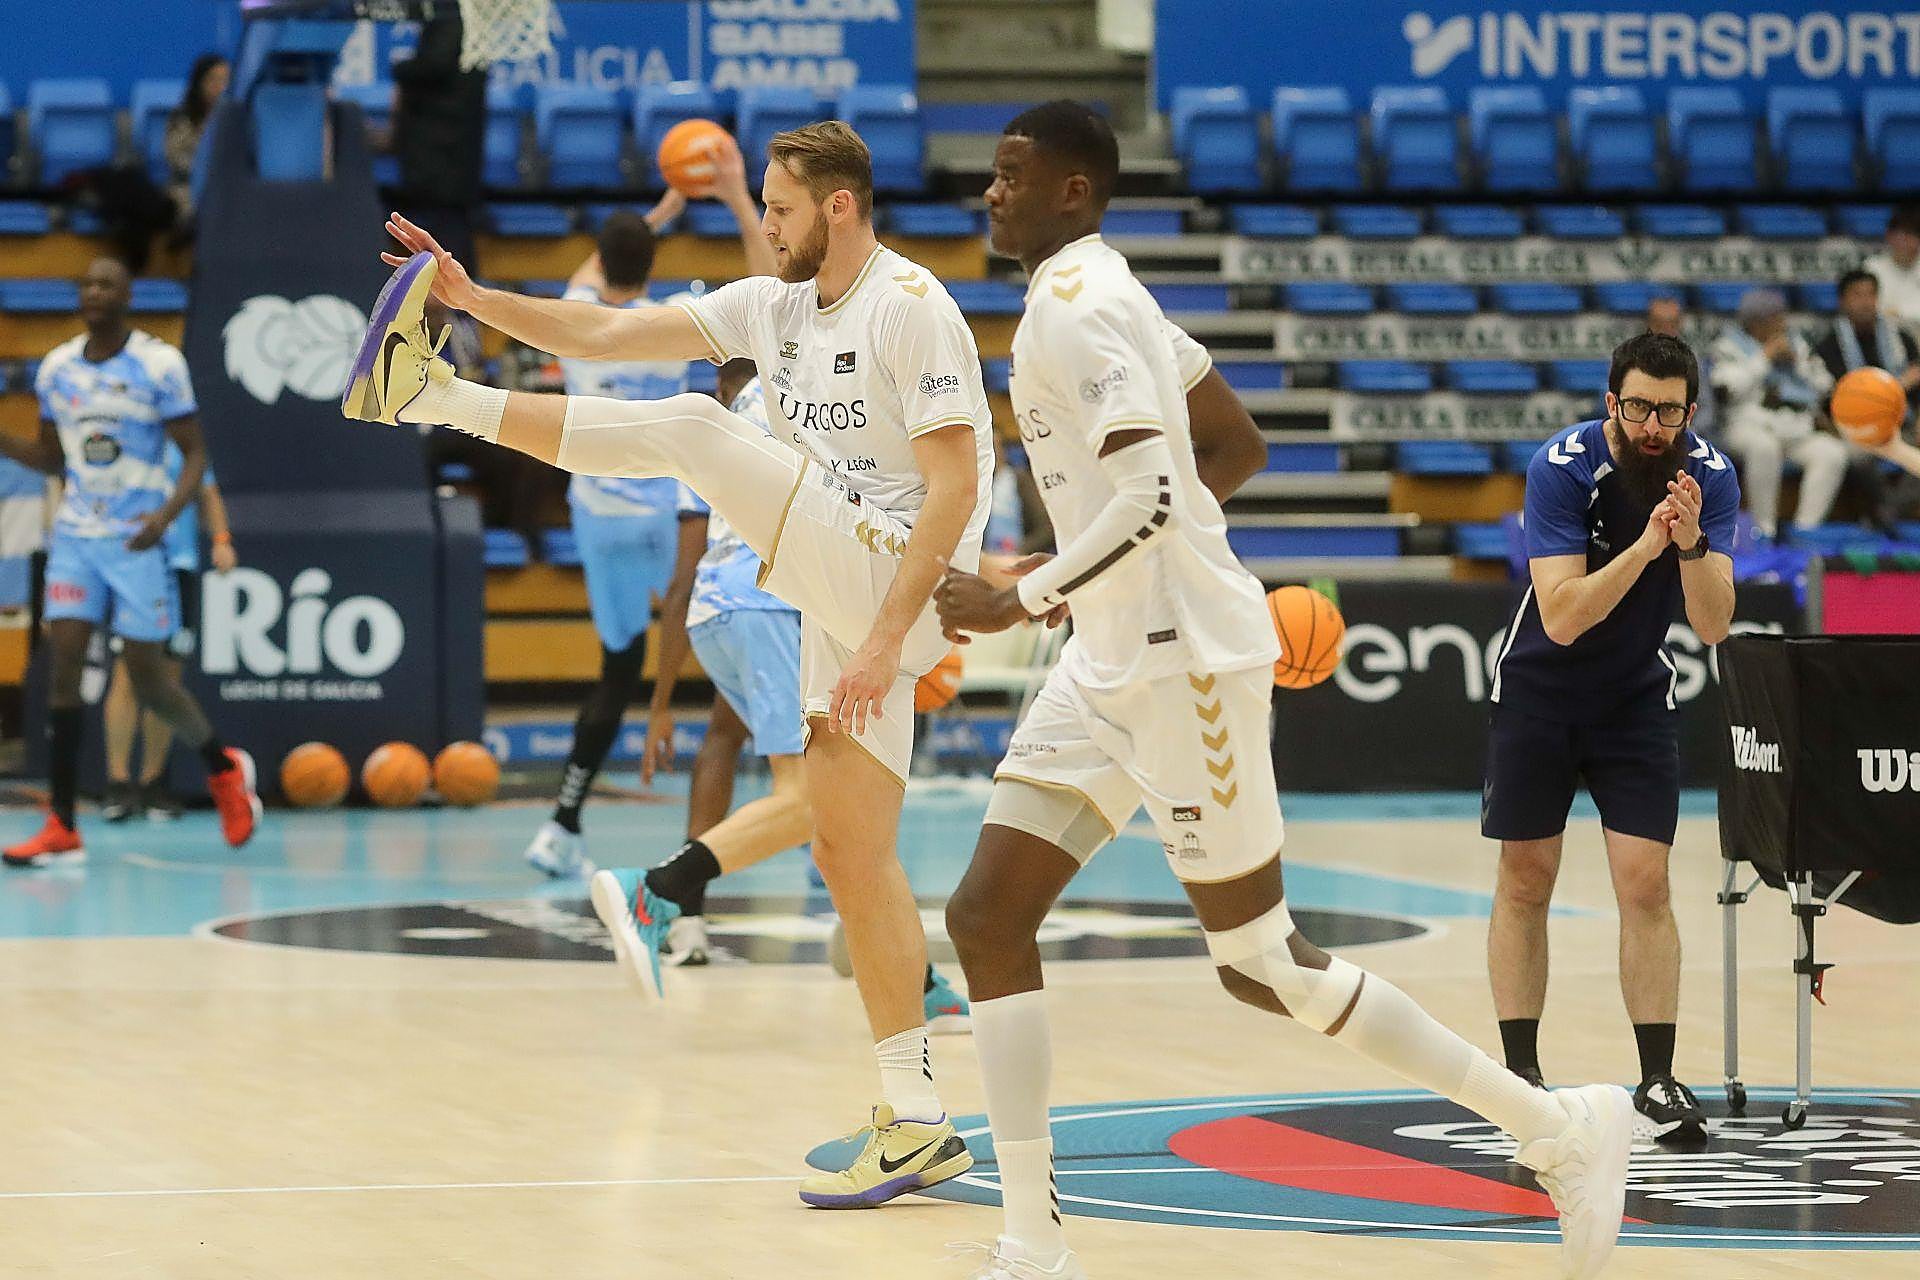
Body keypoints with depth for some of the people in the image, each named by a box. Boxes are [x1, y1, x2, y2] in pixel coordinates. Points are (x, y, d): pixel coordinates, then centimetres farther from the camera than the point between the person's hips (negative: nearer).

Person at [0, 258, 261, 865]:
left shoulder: (160, 364, -8)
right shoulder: (57, 367, 6)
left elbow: (196, 455, -6)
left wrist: (167, 513, -24)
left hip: (137, 540, -4)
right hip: (76, 536, 4)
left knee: (148, 675, -1)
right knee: (64, 661, -8)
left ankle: (223, 766, 29)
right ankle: (62, 830, -8)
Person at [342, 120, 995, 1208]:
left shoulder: (911, 308, -10)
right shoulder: (776, 306, 15)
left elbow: (955, 485, -17)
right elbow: (602, 334, 12)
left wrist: (885, 639, -23)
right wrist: (475, 298, 0)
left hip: (898, 581, -9)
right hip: (846, 603, 9)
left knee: (695, 426, -18)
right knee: (852, 856, 6)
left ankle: (432, 395, -10)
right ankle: (918, 1126, 7)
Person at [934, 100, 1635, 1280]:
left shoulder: (1077, 309, -16)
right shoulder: (1104, 296, 14)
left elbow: (1149, 499, -27)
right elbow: (1237, 446, 22)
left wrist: (1021, 599, -23)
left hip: (1184, 660, -10)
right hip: (1114, 663, 10)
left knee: (1261, 965, -3)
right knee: (988, 916, 2)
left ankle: (1560, 1127, 8)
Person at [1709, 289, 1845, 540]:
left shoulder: (1796, 344, 23)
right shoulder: (1729, 347, 9)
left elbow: (1823, 385, 18)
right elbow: (1727, 389, -9)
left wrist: (1796, 361, 3)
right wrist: (1765, 357, -7)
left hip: (1797, 431, 4)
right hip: (1750, 427, -4)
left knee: (1833, 453, -25)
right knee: (1763, 446, -40)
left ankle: (1806, 526, -27)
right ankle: (1764, 527, -33)